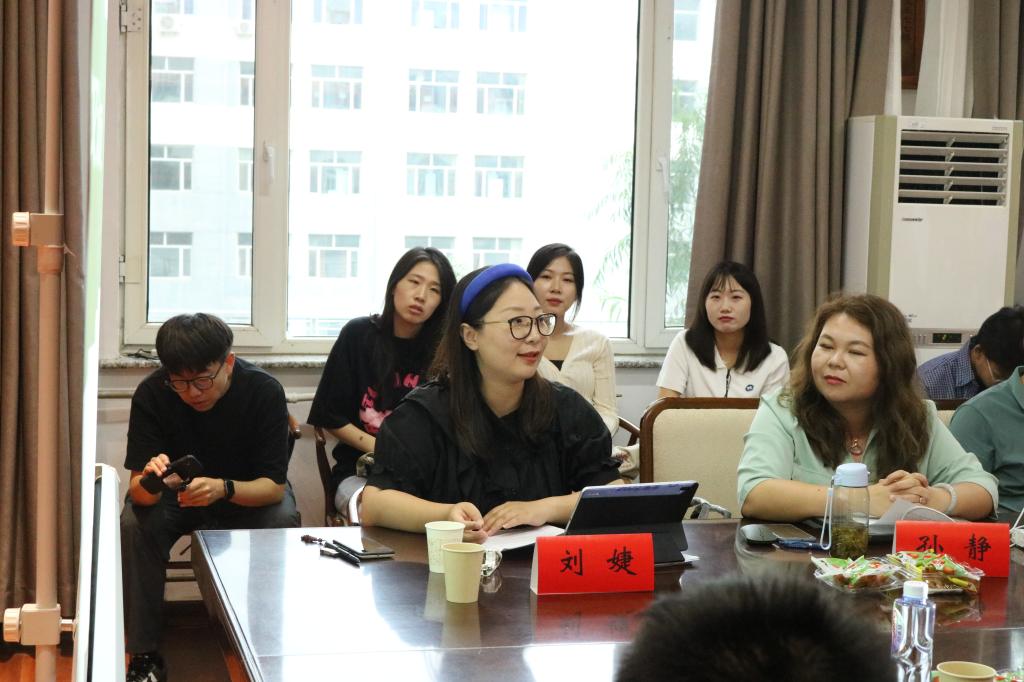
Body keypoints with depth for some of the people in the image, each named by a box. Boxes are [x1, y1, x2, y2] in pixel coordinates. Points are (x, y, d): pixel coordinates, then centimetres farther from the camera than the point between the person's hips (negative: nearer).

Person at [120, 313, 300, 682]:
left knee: (283, 522, -32)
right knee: (134, 523, -29)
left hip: (249, 492, -1)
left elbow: (274, 485, -27)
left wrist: (224, 489, -48)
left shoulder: (265, 391, -26)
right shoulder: (151, 393, -24)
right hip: (174, 493, 1)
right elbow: (137, 488, -25)